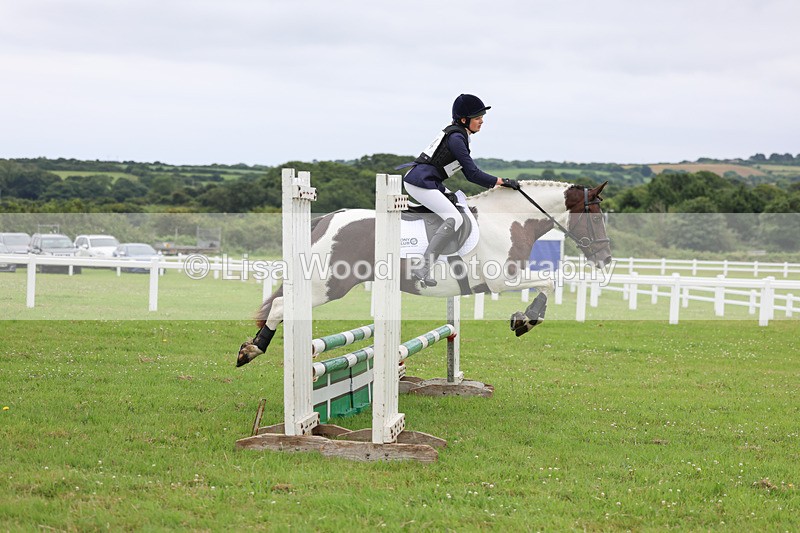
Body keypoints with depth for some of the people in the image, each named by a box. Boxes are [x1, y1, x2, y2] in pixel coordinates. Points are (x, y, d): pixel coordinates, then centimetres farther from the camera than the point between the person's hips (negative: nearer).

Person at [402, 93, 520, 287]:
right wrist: (502, 181, -11)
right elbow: (473, 174, -15)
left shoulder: (458, 134, 17)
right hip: (420, 182, -11)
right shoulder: (456, 137, -14)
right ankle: (423, 268, -28)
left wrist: (494, 183, 14)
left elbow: (469, 172, 20)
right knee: (454, 219, -19)